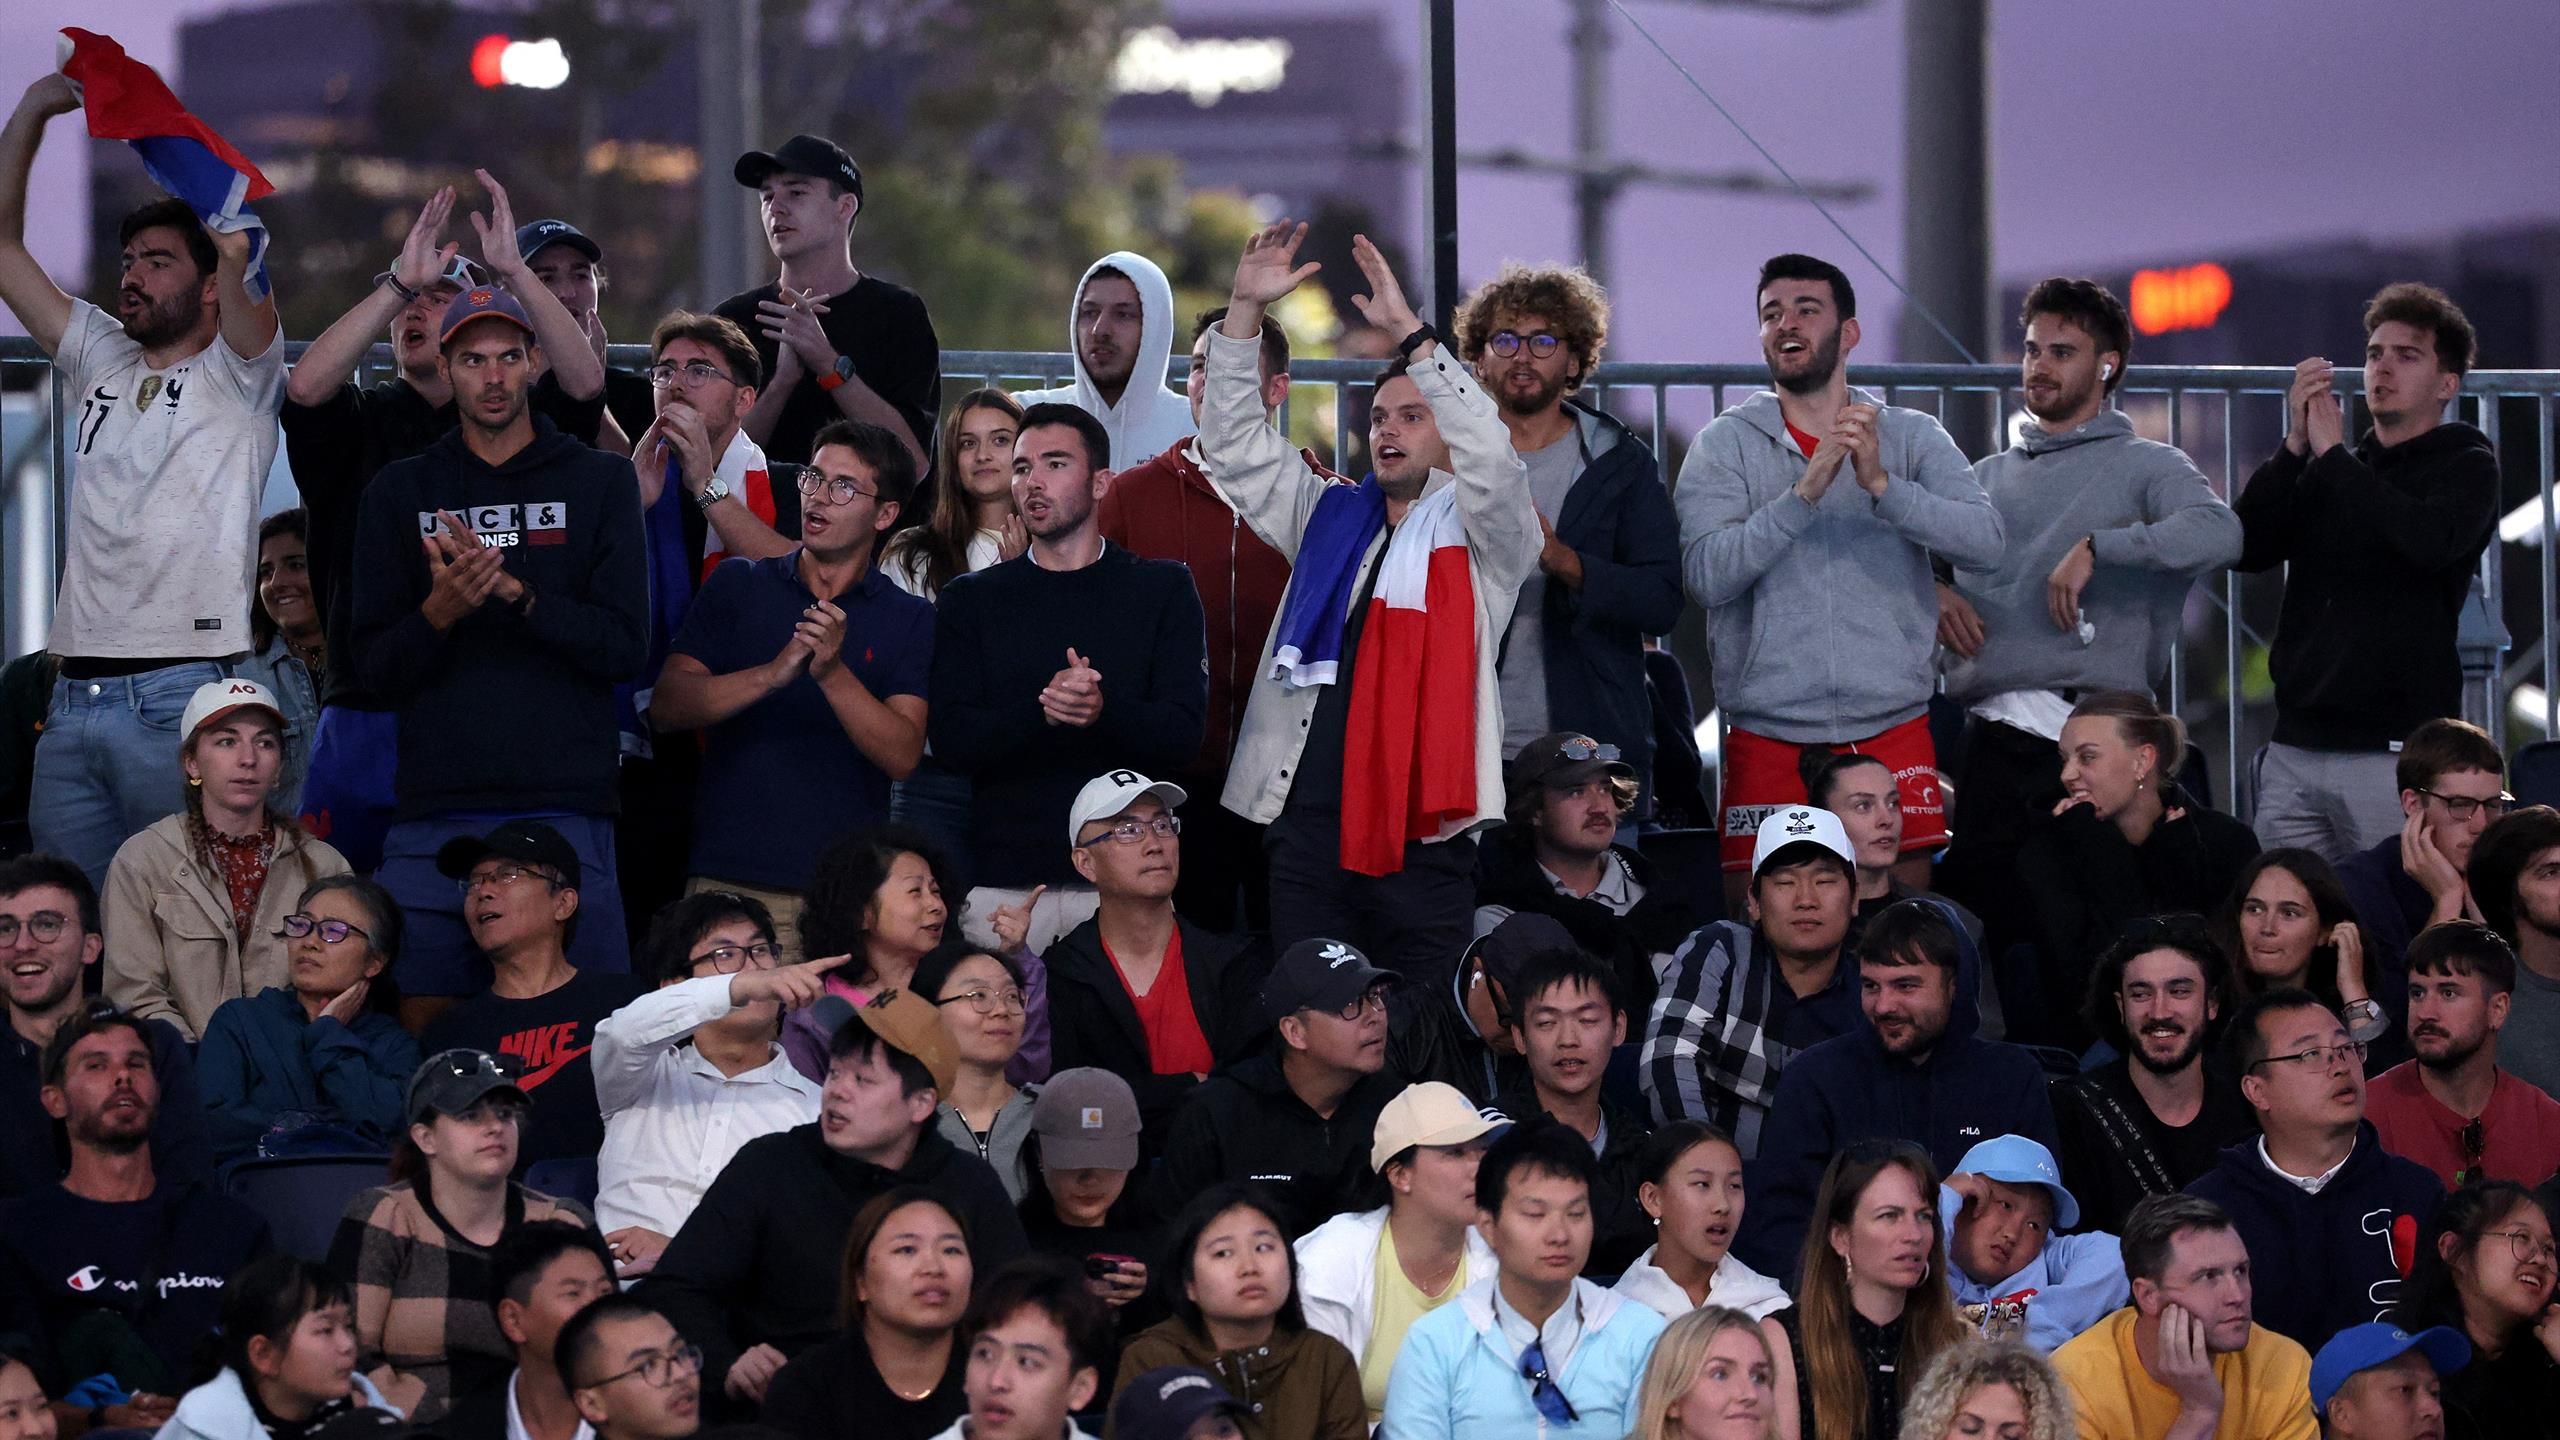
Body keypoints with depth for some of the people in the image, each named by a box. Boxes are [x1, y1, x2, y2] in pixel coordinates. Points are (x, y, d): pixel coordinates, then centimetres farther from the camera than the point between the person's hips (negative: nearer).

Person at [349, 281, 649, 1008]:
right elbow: (376, 667, 7)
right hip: (434, 812, 1)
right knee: (428, 1028, 1)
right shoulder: (401, 491, 13)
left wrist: (512, 591, -12)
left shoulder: (598, 480, 9)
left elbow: (625, 646, -1)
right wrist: (439, 610, -13)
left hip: (565, 808, -1)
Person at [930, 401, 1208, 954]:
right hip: (1002, 882, 1)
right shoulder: (971, 600, 11)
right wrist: (1041, 712, -19)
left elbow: (1184, 734, -2)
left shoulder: (1162, 590, 9)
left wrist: (1105, 711, -22)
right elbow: (952, 740, -1)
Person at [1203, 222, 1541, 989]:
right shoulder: (1331, 518, 20)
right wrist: (1245, 309, 6)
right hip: (1308, 830, 5)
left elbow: (1490, 456, -14)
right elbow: (1235, 443, 17)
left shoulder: (1484, 536, 5)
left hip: (1422, 841, -5)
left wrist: (1410, 332, -17)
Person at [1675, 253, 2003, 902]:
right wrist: (1806, 491, -19)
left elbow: (1985, 542, -7)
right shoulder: (1725, 445, 5)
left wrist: (1881, 485, -20)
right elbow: (1707, 575, -10)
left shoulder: (1911, 437, 8)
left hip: (1892, 726, 1)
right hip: (1768, 734, -1)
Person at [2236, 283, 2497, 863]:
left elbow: (2430, 539, -18)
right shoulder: (2324, 474, 19)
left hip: (2394, 752, -5)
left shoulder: (2467, 467, 5)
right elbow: (2245, 547, 5)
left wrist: (2333, 453, -9)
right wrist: (2296, 445, -5)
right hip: (2296, 747, 5)